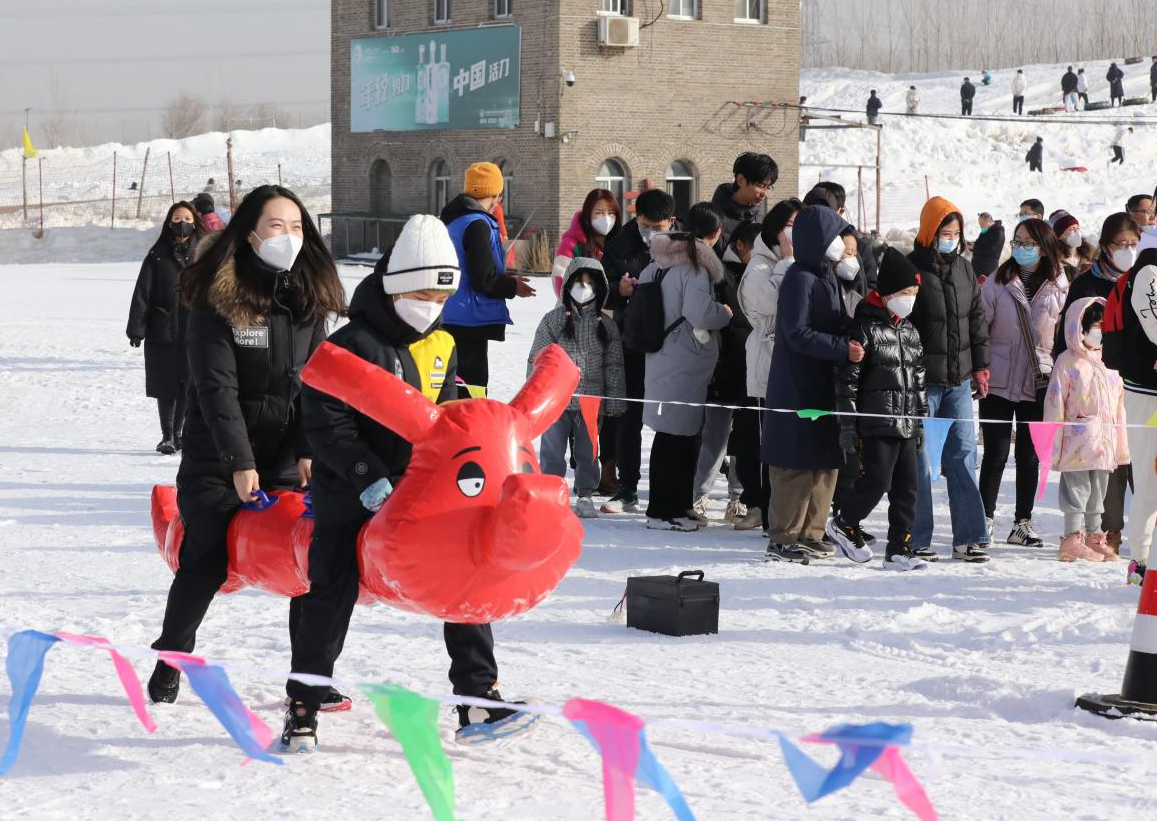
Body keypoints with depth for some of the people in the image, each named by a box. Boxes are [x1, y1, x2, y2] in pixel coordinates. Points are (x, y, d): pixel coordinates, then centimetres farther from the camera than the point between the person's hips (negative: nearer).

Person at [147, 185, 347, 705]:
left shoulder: (310, 296, 3)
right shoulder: (217, 298, -11)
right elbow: (216, 387, -15)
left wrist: (308, 450, -10)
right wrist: (240, 462, -19)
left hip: (287, 452, 4)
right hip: (217, 453, -4)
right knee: (207, 562, -4)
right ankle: (170, 660, 18)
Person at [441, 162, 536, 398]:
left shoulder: (453, 219, 14)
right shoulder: (478, 225, -16)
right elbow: (483, 280, -19)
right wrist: (513, 286, -3)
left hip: (449, 319, 10)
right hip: (470, 322, -10)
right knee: (471, 387, -8)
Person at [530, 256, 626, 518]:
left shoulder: (606, 325, 7)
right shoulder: (553, 320, 1)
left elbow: (613, 366, 9)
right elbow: (537, 359, 1)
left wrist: (614, 402, 5)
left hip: (591, 400, 2)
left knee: (587, 452, 9)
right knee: (553, 451, 1)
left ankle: (585, 496, 19)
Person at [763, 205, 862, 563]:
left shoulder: (827, 277, 15)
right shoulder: (801, 279, -14)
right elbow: (798, 334, -22)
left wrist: (850, 343, 3)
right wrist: (842, 348, -27)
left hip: (824, 385, 10)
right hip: (797, 388, -10)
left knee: (826, 461, 12)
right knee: (797, 464, -6)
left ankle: (810, 534, 20)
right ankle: (783, 539, 1)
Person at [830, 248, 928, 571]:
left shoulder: (910, 332, 16)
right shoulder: (866, 328, -7)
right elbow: (847, 378, -9)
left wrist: (921, 423, 20)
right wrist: (847, 425, -11)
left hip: (906, 425, 7)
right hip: (877, 423, -7)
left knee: (907, 486, 4)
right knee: (876, 480, -9)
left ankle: (899, 550, 9)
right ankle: (843, 524, 15)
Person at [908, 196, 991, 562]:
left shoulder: (964, 269, 12)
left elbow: (977, 318, 19)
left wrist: (980, 366, 14)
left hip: (959, 381, 5)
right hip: (922, 380, -5)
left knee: (963, 456, 4)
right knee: (919, 460, -1)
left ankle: (969, 538, 7)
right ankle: (916, 541, 6)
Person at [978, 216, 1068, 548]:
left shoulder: (1058, 287, 3)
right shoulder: (997, 283, -2)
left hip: (1038, 383, 2)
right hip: (998, 381, -2)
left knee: (1030, 455, 8)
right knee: (996, 453, -1)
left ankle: (1023, 523, 16)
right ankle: (985, 519, 8)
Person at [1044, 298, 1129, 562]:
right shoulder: (1068, 362, -6)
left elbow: (1119, 407, 18)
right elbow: (1055, 404, -7)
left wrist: (1121, 446, 16)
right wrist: (1053, 445, -10)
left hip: (1104, 442, 6)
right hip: (1077, 440, -6)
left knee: (1098, 492, 12)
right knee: (1077, 489, -5)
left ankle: (1095, 538, 20)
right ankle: (1073, 538, 1)